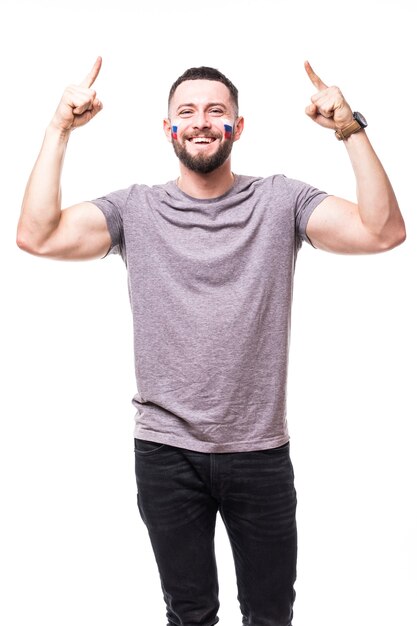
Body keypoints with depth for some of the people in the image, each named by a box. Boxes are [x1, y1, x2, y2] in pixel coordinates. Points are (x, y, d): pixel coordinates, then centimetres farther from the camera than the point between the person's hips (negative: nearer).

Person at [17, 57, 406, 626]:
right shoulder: (135, 209, -1)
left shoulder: (280, 202, -2)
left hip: (261, 451, 0)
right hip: (165, 452, 0)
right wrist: (60, 128, -12)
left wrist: (352, 129, -17)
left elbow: (384, 232, -12)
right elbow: (37, 236, -12)